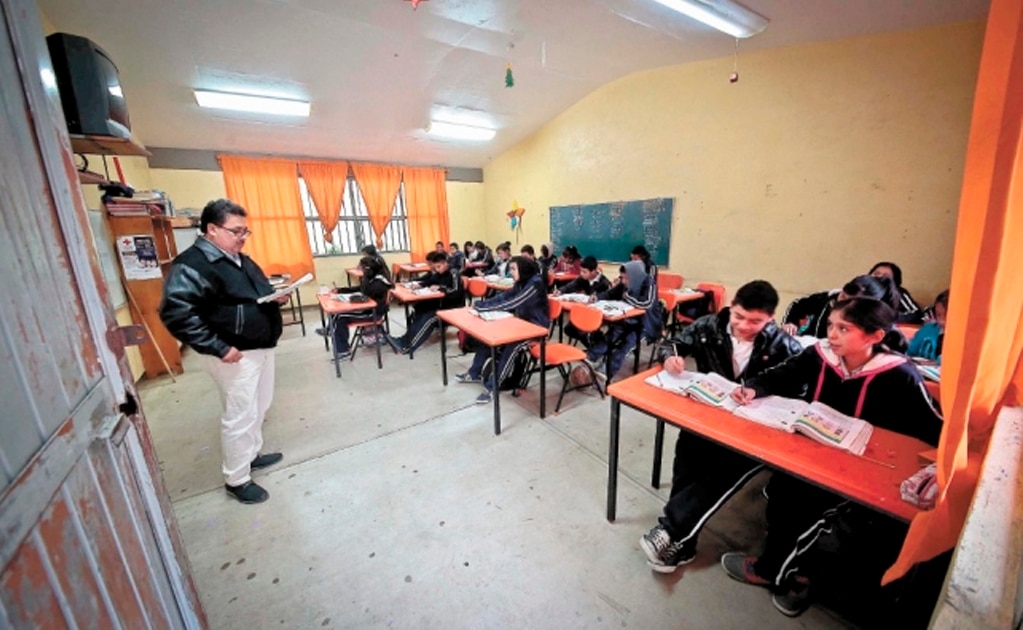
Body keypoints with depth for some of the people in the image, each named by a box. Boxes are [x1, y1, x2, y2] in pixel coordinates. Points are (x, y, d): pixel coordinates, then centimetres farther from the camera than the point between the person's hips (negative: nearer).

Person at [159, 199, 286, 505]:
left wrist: (277, 297, 0)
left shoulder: (241, 259, 11)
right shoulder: (192, 265, -18)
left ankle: (252, 454, 41)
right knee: (240, 416, 1)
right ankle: (237, 480, 19)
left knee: (260, 407, 21)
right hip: (235, 354, -9)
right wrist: (218, 347, -27)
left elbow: (258, 293, 23)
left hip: (262, 347, 9)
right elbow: (175, 312, -26)